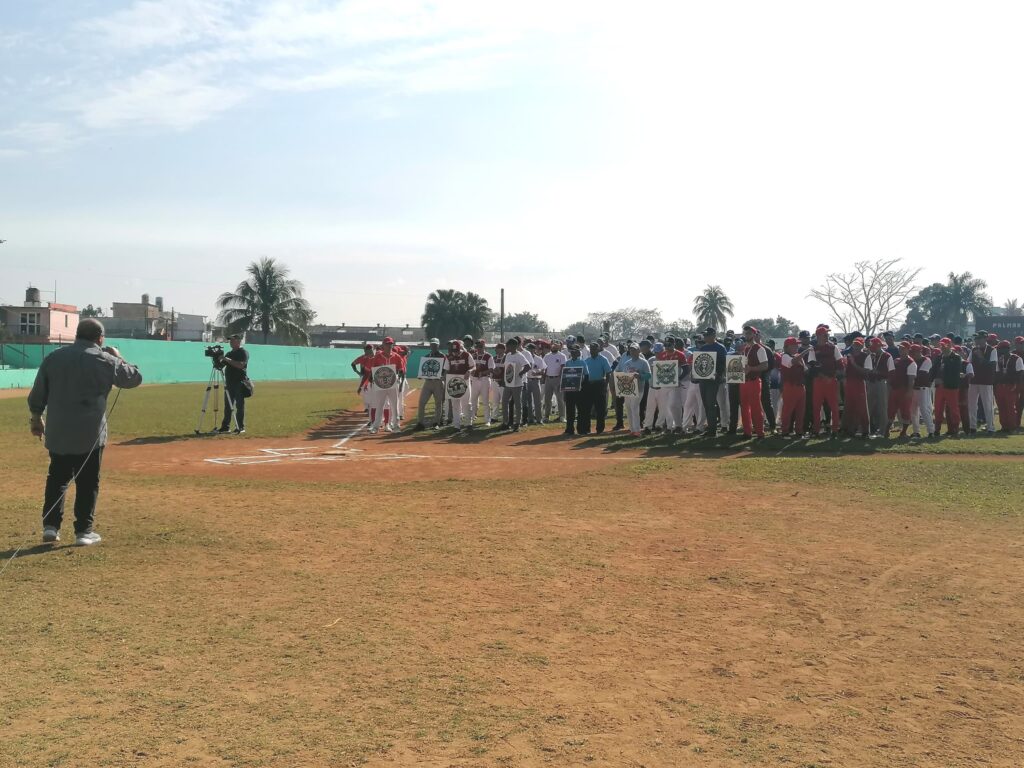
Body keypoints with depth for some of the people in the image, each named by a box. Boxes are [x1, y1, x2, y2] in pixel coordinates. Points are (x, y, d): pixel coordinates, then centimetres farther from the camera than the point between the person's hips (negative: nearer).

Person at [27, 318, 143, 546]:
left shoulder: (53, 358, 6)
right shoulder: (105, 360, -6)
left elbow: (37, 395, 8)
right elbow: (134, 377, 5)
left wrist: (36, 418, 21)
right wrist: (118, 358, 17)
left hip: (57, 432, 4)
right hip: (90, 434, -4)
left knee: (57, 478, 17)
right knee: (88, 483, 4)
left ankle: (50, 526, 14)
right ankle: (84, 531, 7)